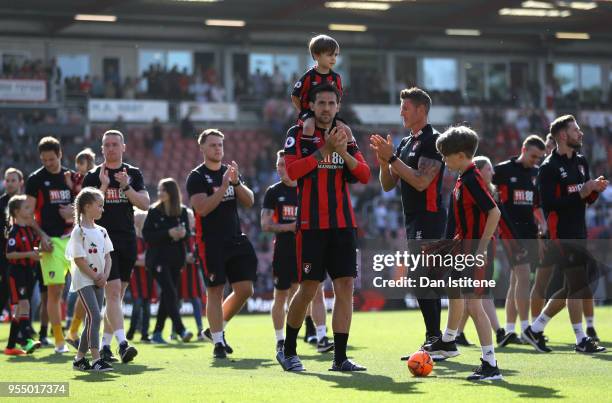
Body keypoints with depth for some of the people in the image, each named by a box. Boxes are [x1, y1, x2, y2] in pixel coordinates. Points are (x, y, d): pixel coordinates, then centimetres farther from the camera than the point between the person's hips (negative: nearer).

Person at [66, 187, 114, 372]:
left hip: (98, 281, 8)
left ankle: (79, 358, 17)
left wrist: (105, 275, -5)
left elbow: (107, 256, 12)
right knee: (95, 316, -17)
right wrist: (95, 277, -13)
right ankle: (96, 359, -19)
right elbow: (79, 260, -15)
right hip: (83, 281, -8)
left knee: (92, 319, 8)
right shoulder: (79, 232, -11)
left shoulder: (101, 231, 11)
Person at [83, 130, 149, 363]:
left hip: (128, 241, 4)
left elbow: (144, 204, 0)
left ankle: (105, 345, 17)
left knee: (117, 295, 8)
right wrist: (104, 186, -14)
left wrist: (126, 186, -13)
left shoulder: (133, 174, 10)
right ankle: (122, 343, -25)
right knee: (113, 291, -16)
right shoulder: (93, 177, 3)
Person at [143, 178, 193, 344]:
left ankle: (157, 333, 14)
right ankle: (181, 330, -19)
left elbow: (187, 234, 9)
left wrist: (183, 234, -15)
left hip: (176, 258, 4)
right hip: (158, 258, -4)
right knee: (170, 292, -15)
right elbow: (147, 235, -8)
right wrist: (168, 233, -19)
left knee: (166, 295, 6)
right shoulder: (154, 211, -3)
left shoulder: (182, 211, 5)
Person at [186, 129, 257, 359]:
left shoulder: (231, 171, 15)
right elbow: (202, 208, -17)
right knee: (215, 291, -5)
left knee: (245, 289, 1)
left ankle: (216, 329, 18)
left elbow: (249, 202, 7)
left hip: (235, 240, 6)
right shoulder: (197, 177, -4)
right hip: (211, 243, -6)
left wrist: (236, 182, -9)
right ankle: (218, 342, 2)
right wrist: (223, 186, -22)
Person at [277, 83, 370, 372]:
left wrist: (343, 152, -13)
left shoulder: (345, 136, 13)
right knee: (308, 288, -2)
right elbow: (292, 170, -13)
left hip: (343, 223, 4)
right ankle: (288, 351, 16)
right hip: (311, 224, -4)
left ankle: (340, 358, 1)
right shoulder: (298, 134, 2)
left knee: (345, 287, -3)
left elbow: (364, 175, 3)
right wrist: (324, 150, -20)